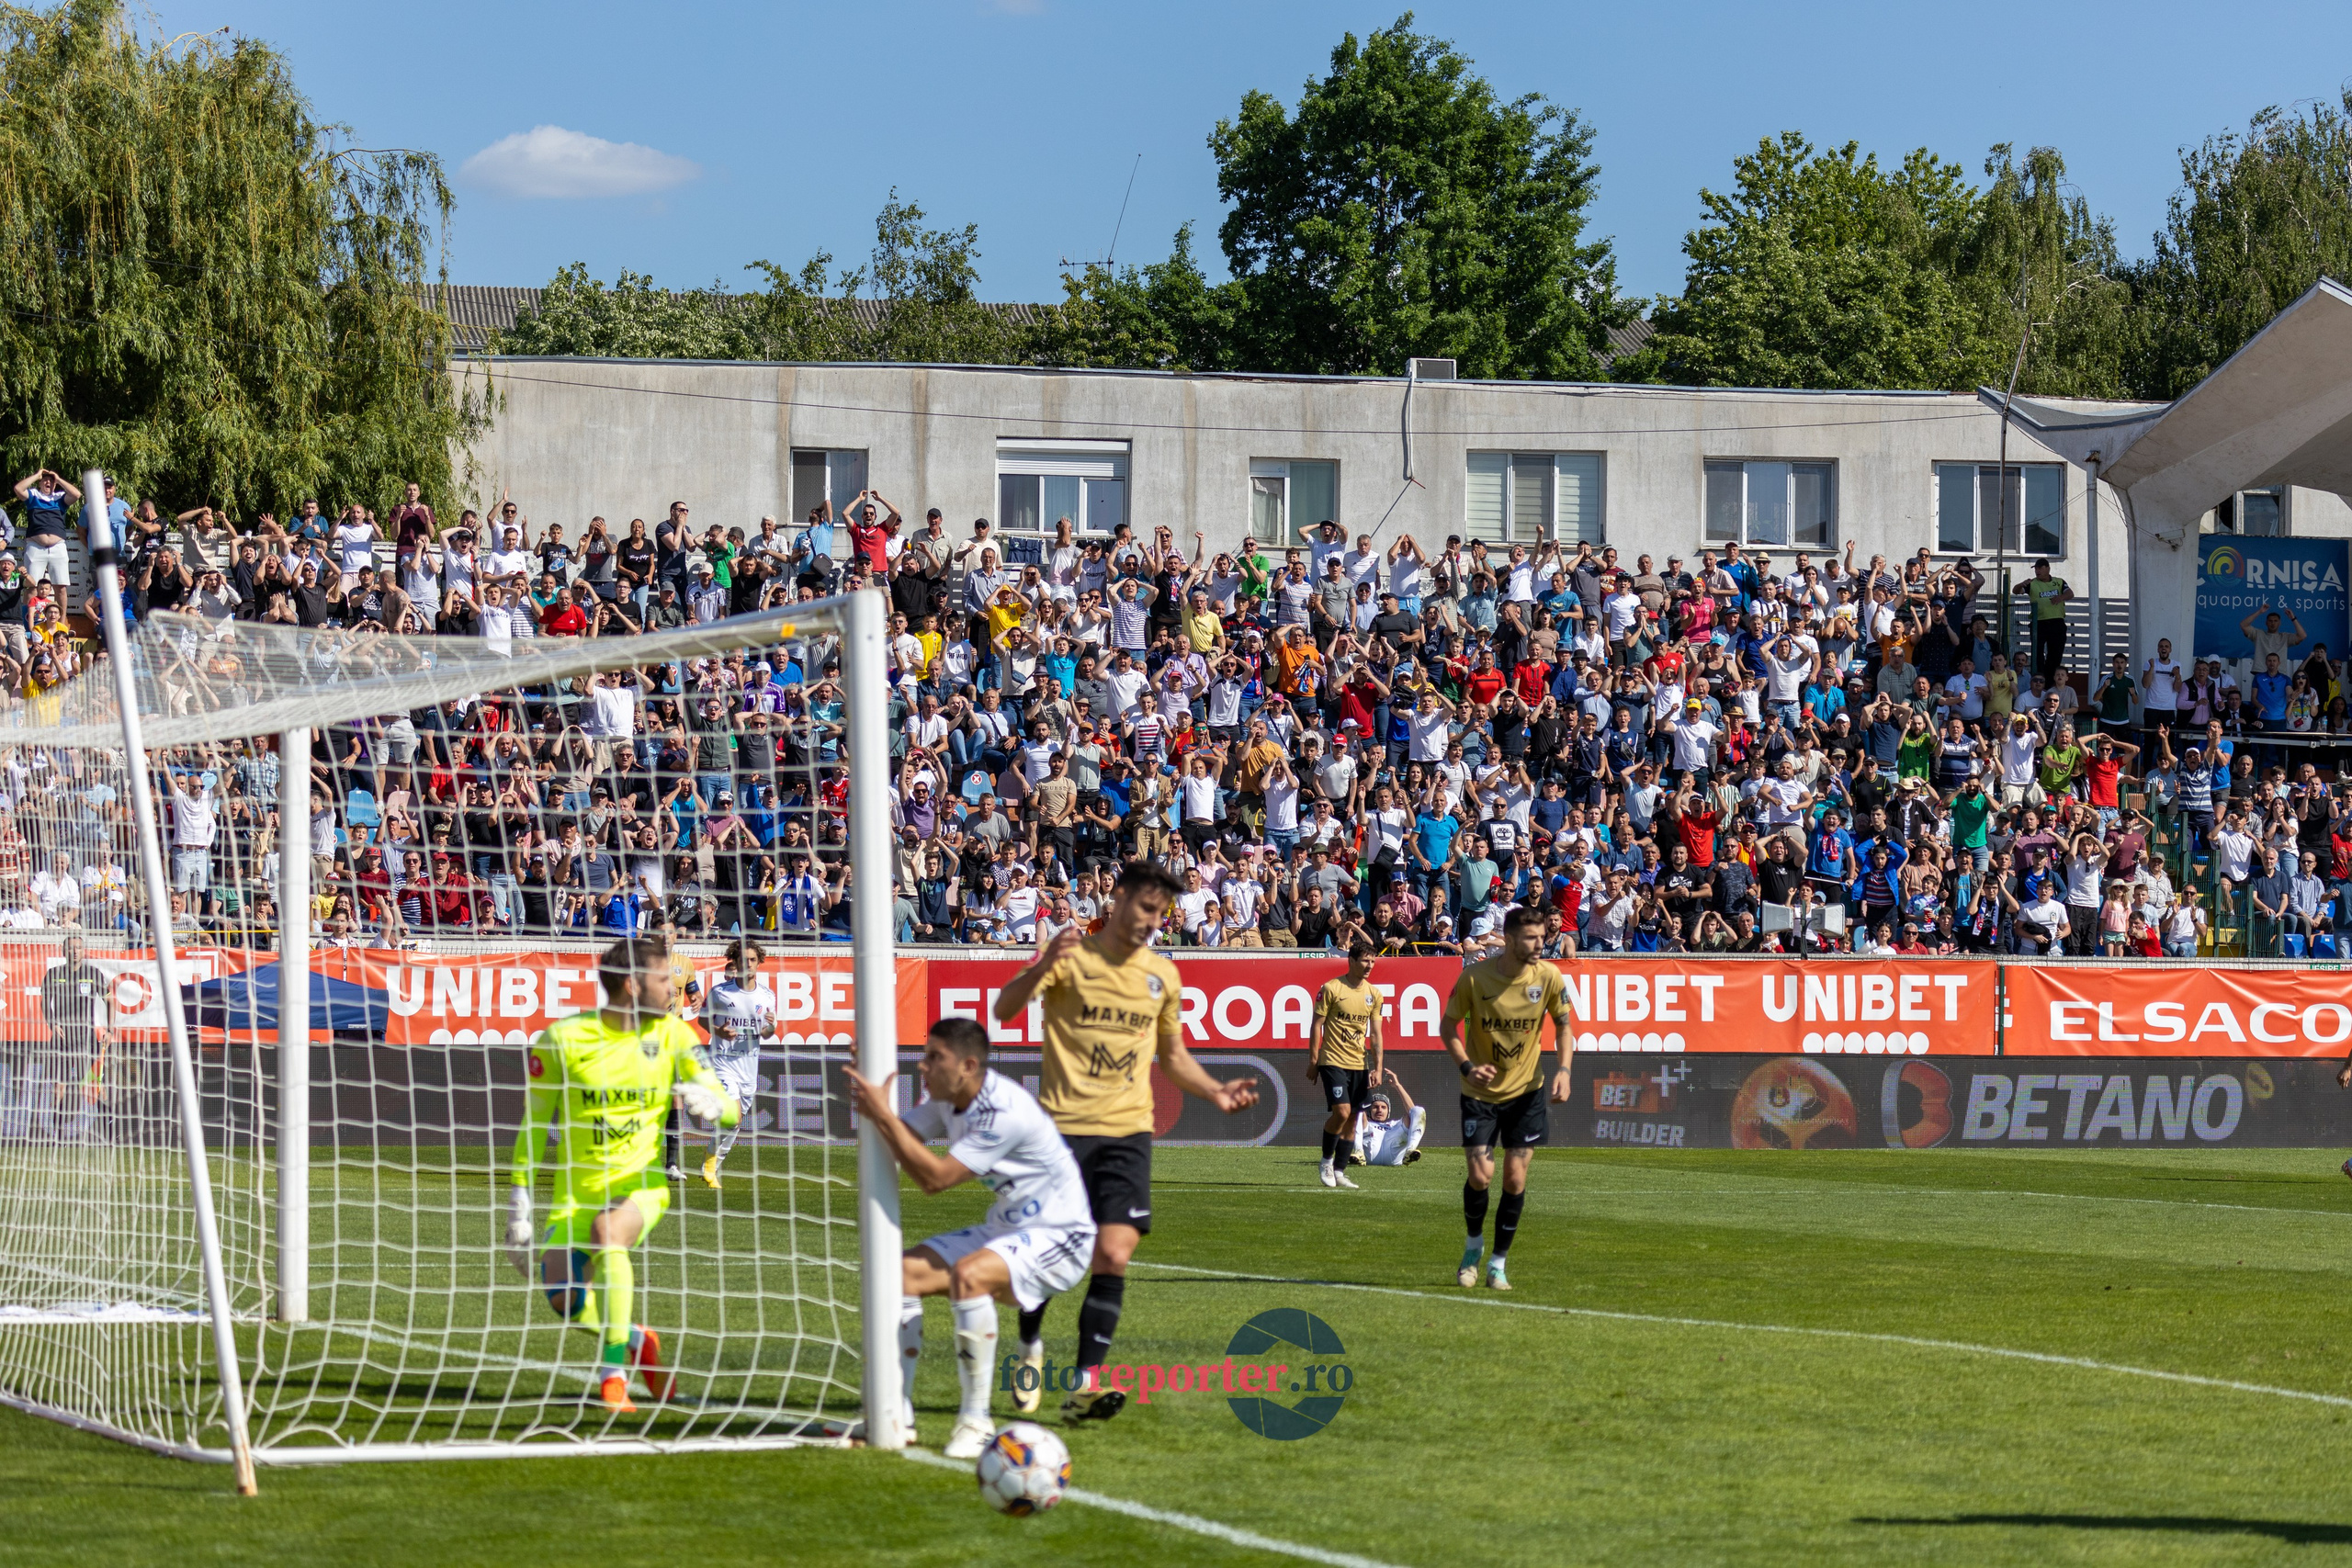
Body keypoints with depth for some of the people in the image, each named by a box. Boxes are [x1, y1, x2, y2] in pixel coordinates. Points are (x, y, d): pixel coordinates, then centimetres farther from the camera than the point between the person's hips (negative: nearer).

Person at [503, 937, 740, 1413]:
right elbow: (533, 1127, 2)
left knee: (606, 1230, -34)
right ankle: (635, 1339, 15)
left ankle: (614, 1374, -29)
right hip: (578, 1190, 1)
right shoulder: (562, 1039, -5)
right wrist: (518, 1207, -1)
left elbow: (729, 1111, 3)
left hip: (642, 1183, -1)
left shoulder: (673, 1035, 0)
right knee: (562, 1297, -18)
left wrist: (710, 1104, -22)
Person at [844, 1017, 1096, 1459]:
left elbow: (934, 1177, -29)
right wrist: (872, 1102, -16)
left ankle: (975, 1422, -26)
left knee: (968, 1275, -35)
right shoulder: (949, 1101, 2)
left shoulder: (1005, 1112, -27)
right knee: (903, 1272, -4)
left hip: (1057, 1237, -9)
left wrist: (882, 1115, -28)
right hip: (1003, 1230, 10)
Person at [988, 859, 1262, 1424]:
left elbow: (1172, 1055, 25)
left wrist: (1215, 1092, 9)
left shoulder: (1162, 975, 12)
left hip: (1127, 1129, 3)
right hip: (1063, 1127, -3)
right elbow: (1005, 1009, -12)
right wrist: (1043, 967, -30)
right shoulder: (1072, 956, -1)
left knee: (1113, 1255, -12)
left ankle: (1084, 1387, -12)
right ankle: (1030, 1346, 31)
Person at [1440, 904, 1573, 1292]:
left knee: (1515, 1178, -2)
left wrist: (1564, 1069, -9)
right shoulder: (1474, 977, -16)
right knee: (1480, 1176, -9)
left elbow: (1562, 1024, 6)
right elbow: (1448, 1026, -4)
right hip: (1480, 1094, -2)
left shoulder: (1548, 977, -10)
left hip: (1526, 1091, 2)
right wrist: (1466, 1066, -20)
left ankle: (1498, 1264, 13)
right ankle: (1474, 1244, 20)